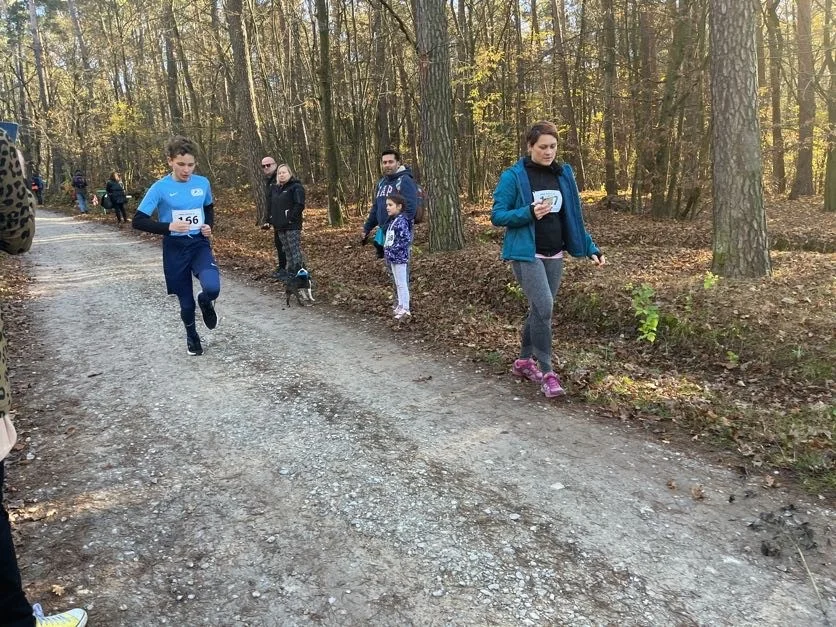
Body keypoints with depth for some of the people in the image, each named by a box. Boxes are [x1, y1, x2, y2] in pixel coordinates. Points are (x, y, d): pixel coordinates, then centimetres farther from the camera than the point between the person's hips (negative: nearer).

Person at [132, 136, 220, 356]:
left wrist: (209, 226, -1)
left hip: (200, 244, 2)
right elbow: (138, 221, -12)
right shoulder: (160, 188, -11)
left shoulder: (203, 183, -1)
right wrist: (169, 226, -25)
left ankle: (206, 302, 13)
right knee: (186, 302, 7)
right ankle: (192, 336, 38)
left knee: (212, 288, -26)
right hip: (175, 249, -1)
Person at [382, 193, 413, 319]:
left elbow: (407, 239, -23)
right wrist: (387, 251, 11)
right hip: (392, 257, 9)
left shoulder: (401, 221, -17)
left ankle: (405, 308, 3)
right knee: (397, 283, 17)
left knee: (401, 283, -3)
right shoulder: (392, 221, 12)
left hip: (399, 257, -9)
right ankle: (401, 304, 26)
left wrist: (392, 250, -21)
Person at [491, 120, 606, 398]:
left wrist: (591, 248, 4)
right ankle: (546, 371, -6)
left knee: (538, 310, 12)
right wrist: (529, 213, -24)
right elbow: (497, 215, -9)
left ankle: (524, 361, 30)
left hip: (554, 256, 6)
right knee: (544, 307, -18)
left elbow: (573, 218, 12)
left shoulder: (564, 175, 7)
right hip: (526, 255, -5)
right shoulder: (513, 176, -8)